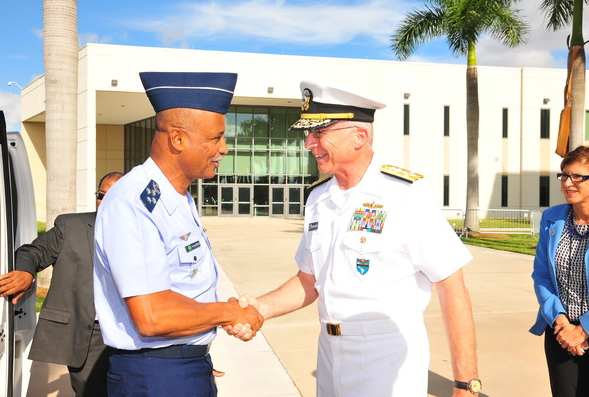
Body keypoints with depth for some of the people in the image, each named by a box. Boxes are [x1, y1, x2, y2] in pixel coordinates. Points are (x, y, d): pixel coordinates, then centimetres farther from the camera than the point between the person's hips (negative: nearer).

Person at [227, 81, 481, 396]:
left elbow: (452, 289, -15)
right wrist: (261, 308, -7)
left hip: (389, 359, -6)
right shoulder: (318, 198, 3)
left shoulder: (407, 195, -16)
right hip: (330, 354, 7)